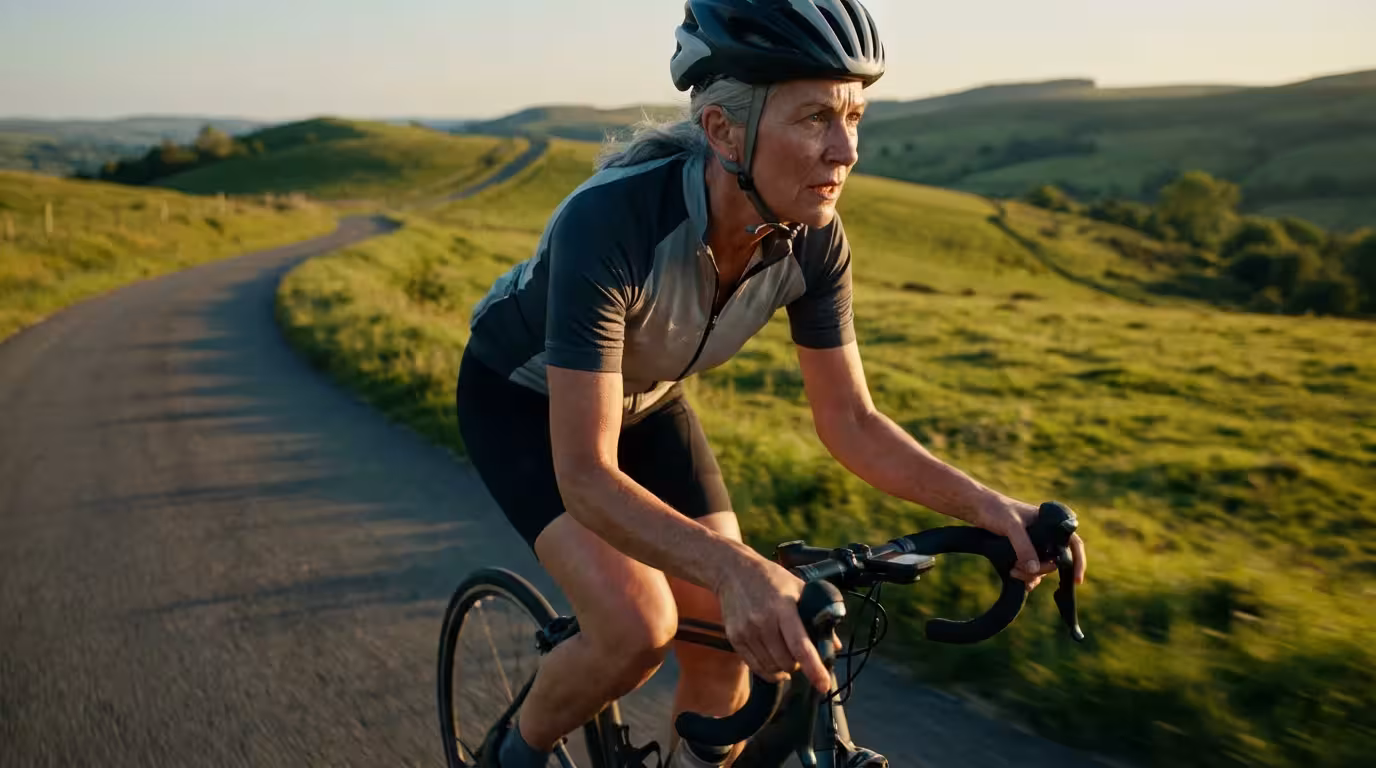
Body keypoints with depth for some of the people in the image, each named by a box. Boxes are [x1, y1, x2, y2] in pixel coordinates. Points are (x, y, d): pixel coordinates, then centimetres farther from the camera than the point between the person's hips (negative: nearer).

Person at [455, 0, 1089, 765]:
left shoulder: (813, 241, -23)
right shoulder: (609, 220, -39)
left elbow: (851, 423, -13)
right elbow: (584, 477, -41)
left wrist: (983, 503, -28)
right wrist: (735, 569, -56)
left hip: (645, 399, 5)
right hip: (523, 396, -5)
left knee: (726, 650, -2)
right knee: (639, 628, -23)